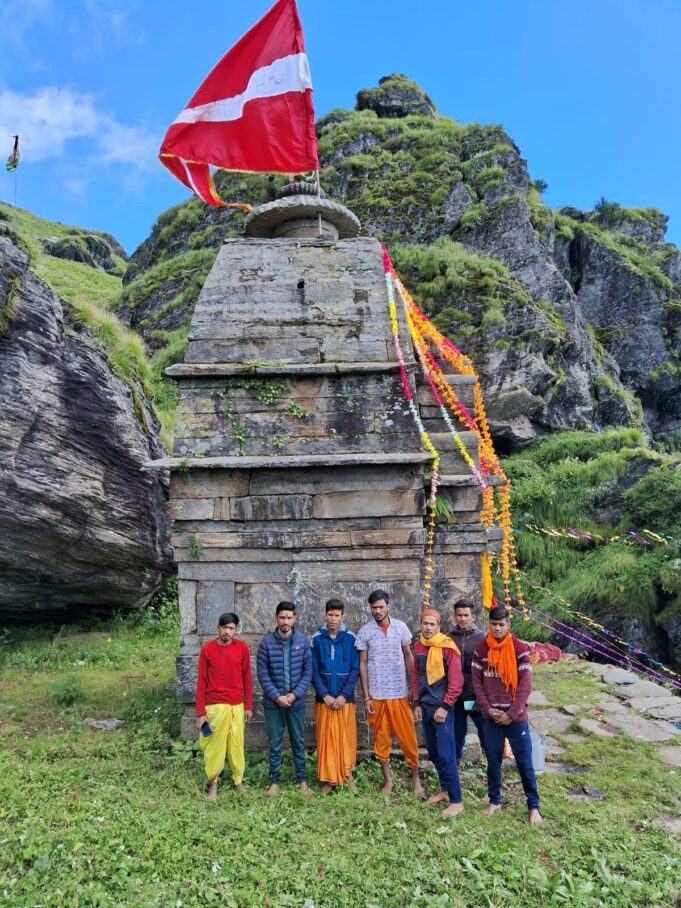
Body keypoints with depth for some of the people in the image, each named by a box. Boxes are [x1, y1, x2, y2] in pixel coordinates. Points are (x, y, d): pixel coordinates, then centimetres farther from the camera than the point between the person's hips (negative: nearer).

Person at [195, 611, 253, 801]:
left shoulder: (242, 648, -2)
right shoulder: (207, 649, -7)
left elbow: (247, 678, 4)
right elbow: (201, 682, -4)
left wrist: (248, 706, 3)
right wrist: (200, 712, -6)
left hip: (237, 706, 2)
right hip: (214, 706, -1)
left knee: (236, 744, 10)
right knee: (213, 745, 6)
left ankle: (238, 780, 27)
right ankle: (212, 782, 23)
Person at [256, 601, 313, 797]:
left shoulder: (303, 641, -5)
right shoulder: (267, 642, -9)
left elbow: (308, 671, -3)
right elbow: (262, 674, -7)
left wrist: (295, 694, -12)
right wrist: (277, 696, -13)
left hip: (297, 701, 1)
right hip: (273, 702, -1)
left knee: (298, 742, 12)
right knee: (274, 743, 11)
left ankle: (302, 780, 26)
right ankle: (274, 781, 25)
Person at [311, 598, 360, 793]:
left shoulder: (350, 638, -2)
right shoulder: (317, 639, -2)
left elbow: (355, 669, -2)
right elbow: (313, 671, -1)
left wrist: (344, 695, -11)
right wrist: (325, 695, -11)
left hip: (345, 698, 0)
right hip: (324, 698, 0)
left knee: (346, 738, 6)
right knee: (326, 738, 5)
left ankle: (347, 775, 24)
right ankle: (328, 778, 18)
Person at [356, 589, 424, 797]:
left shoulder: (401, 627, -1)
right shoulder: (364, 632, -4)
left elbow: (408, 658, 5)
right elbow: (363, 665, -1)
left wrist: (413, 688, 2)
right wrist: (366, 697, -4)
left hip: (400, 693, 0)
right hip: (377, 695, 0)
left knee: (408, 737, 5)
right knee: (381, 738, 9)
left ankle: (415, 778, 22)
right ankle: (387, 779, 24)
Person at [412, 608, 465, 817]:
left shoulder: (447, 647, -13)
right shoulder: (418, 647, 6)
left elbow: (456, 681, -15)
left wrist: (445, 707, -16)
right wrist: (417, 703, 9)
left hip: (442, 708, -6)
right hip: (425, 707, 7)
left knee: (446, 756, -5)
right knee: (433, 753, 15)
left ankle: (456, 800, 7)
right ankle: (445, 789, 31)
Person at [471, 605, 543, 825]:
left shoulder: (520, 649, -10)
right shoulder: (481, 649, -2)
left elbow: (525, 685, -10)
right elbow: (476, 682, 1)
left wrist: (510, 714, -12)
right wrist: (488, 709, -8)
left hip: (516, 718, -2)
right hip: (491, 717, 2)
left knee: (524, 763, 6)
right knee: (493, 760, 12)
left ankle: (534, 806, 21)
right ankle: (494, 801, 29)